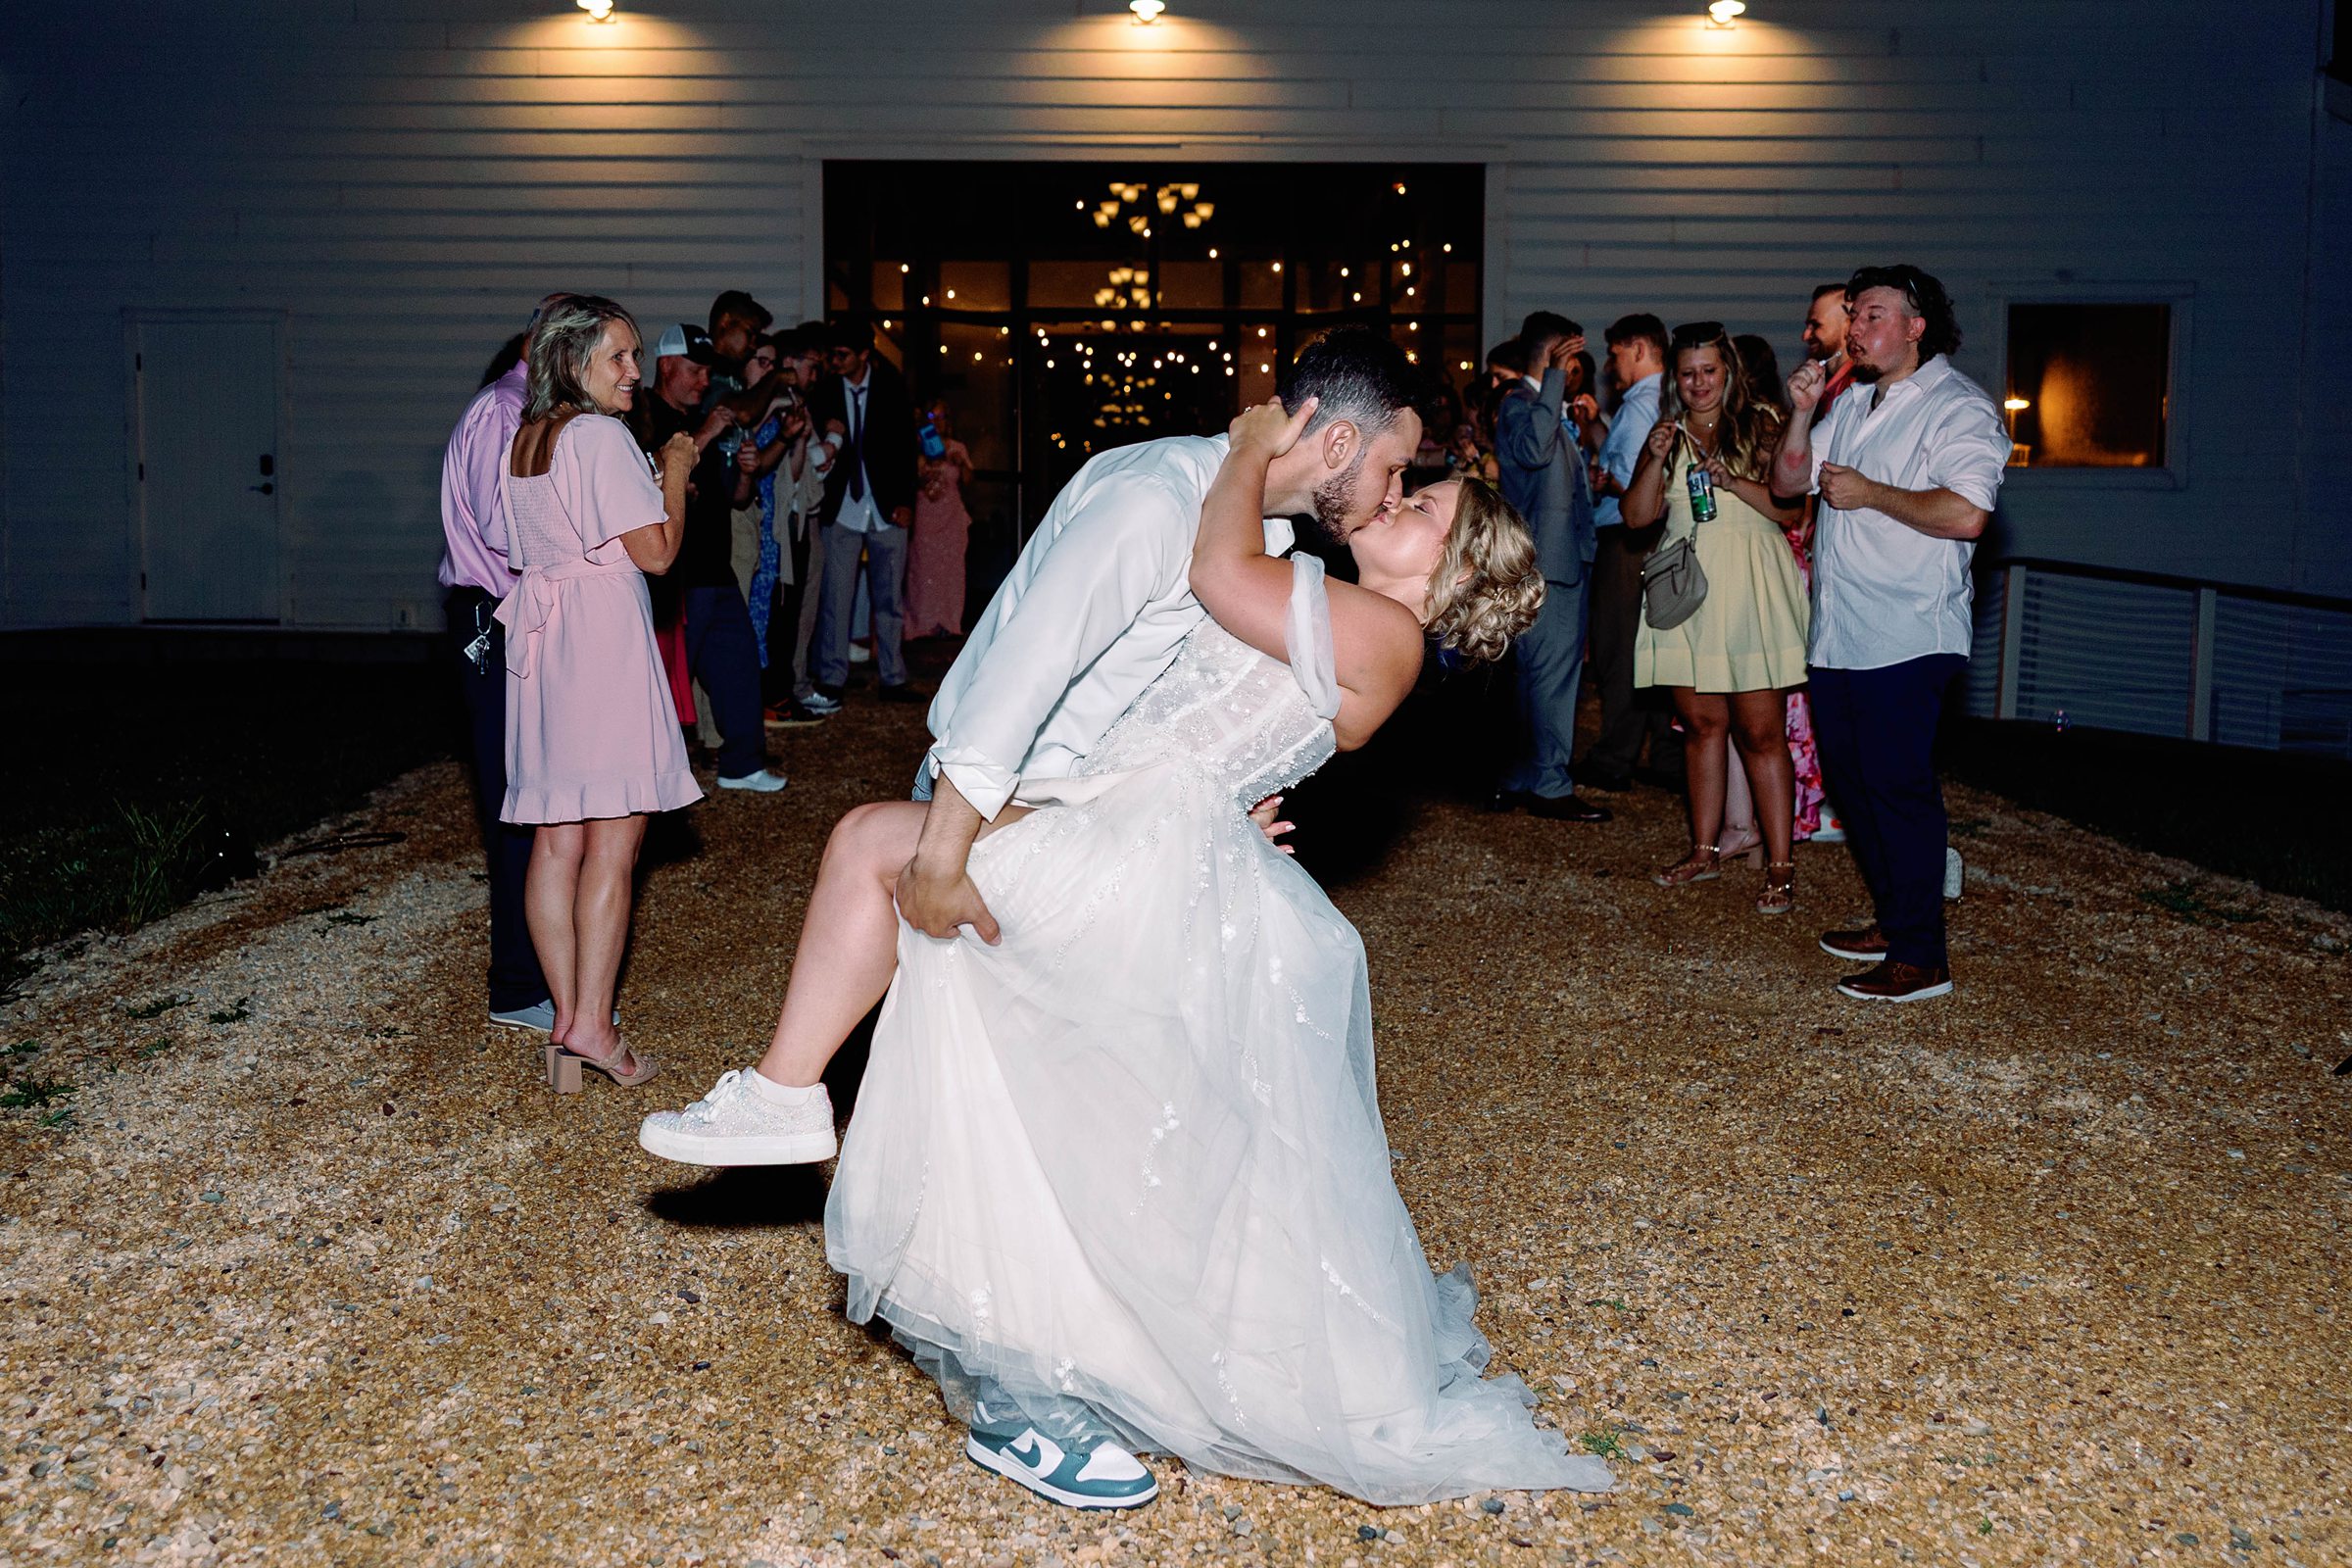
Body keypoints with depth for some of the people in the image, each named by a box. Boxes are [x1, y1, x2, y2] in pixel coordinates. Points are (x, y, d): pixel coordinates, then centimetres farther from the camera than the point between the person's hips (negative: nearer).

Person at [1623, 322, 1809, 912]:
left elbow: (1792, 507, -3)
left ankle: (1781, 865, -2)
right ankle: (1705, 850, 16)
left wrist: (1735, 482, -16)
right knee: (1702, 724, 7)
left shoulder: (1761, 425, 3)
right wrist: (1656, 460, -5)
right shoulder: (1668, 432, 16)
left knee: (1760, 730, -6)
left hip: (1750, 591, -4)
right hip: (1686, 592, 4)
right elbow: (1638, 515, 9)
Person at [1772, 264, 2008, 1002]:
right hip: (1838, 635, 9)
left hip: (1906, 639, -9)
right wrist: (1802, 413, 2)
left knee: (1898, 788, -7)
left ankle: (1921, 958, -1)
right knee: (1852, 782, 15)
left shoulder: (1958, 408, -10)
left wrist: (1868, 493, -15)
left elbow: (1965, 514, -24)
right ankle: (1893, 921, 28)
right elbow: (1789, 480, 18)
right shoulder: (1852, 403, 17)